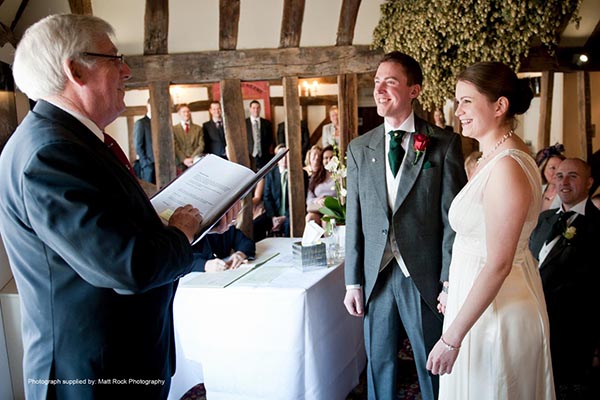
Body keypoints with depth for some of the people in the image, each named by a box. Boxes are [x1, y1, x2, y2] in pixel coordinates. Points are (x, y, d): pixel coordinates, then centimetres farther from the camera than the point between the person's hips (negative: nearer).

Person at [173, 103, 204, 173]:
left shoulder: (198, 128, 16)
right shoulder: (174, 129, 10)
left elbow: (201, 146, 7)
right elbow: (175, 147, 2)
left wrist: (192, 158, -8)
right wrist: (184, 159, -12)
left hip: (196, 163, 1)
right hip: (181, 165, -1)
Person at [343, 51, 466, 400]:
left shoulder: (444, 144, -4)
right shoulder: (360, 149, 6)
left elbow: (452, 217, -6)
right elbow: (354, 219, 6)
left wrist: (449, 282, -9)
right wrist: (353, 282, 5)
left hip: (425, 278, -3)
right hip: (376, 278, 3)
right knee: (379, 365, 16)